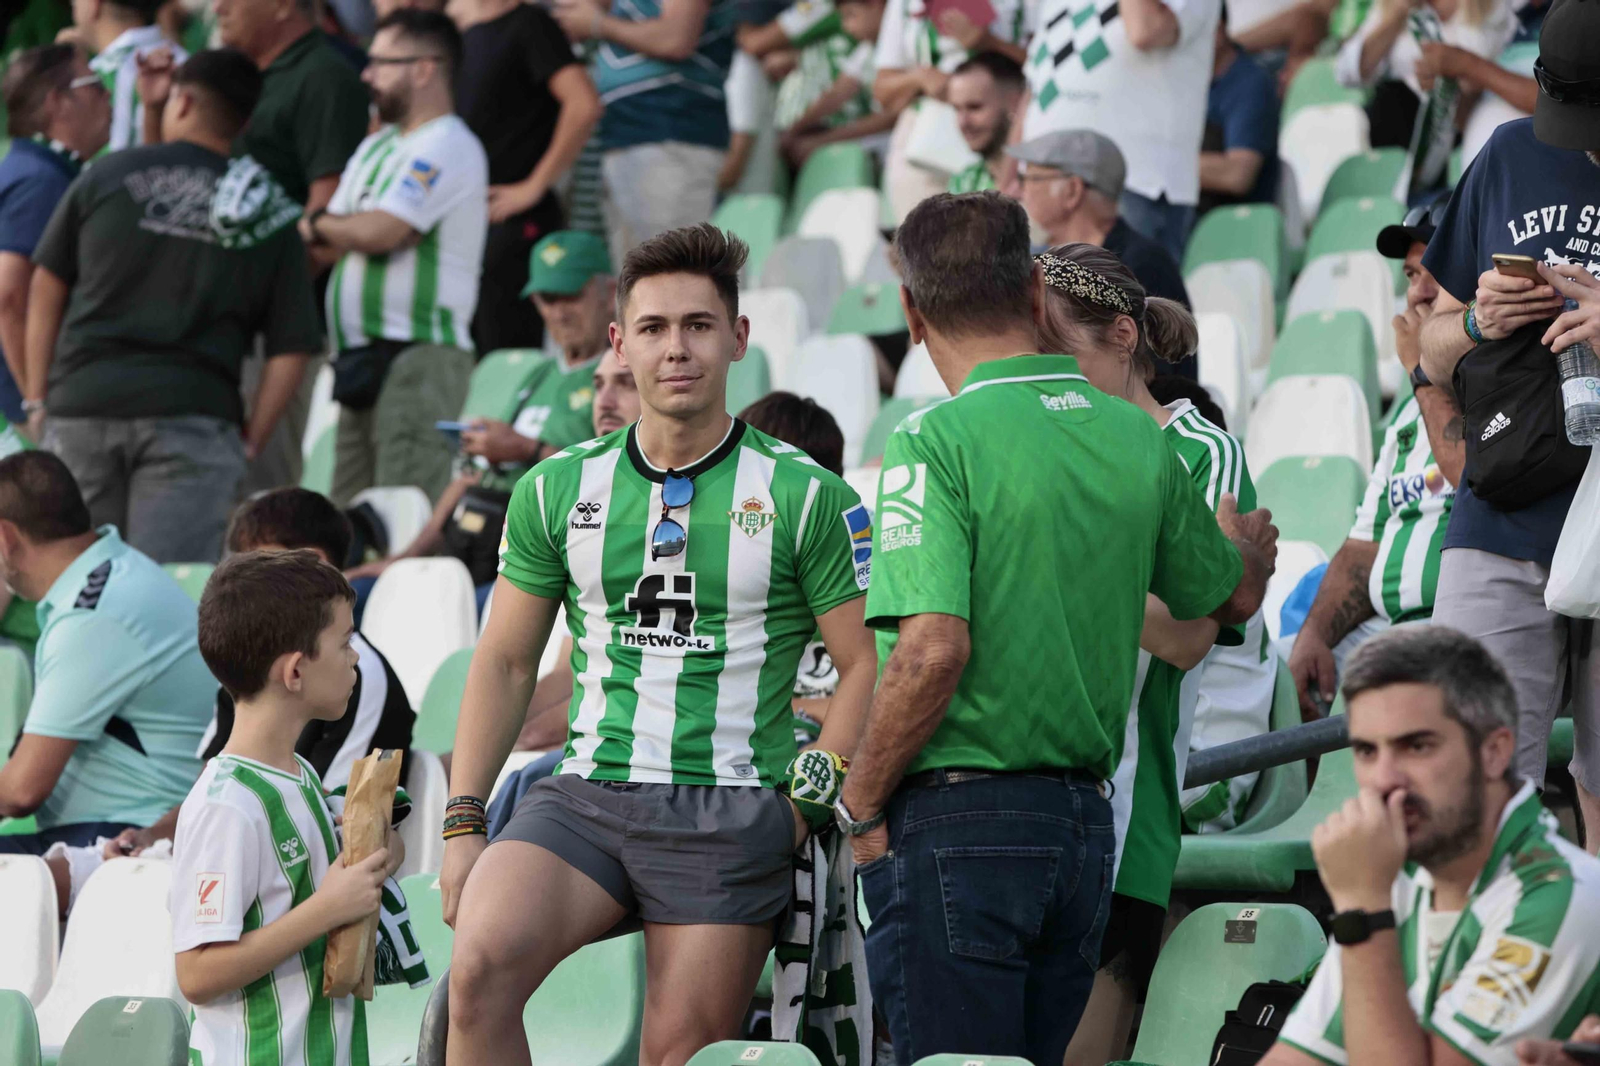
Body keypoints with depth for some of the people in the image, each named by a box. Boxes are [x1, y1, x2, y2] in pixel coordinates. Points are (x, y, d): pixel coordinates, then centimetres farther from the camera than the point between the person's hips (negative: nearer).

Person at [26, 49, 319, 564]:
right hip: (195, 410, -1)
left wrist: (38, 397, 15)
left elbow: (46, 290, 10)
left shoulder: (108, 175, 8)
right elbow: (291, 348, 3)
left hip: (82, 403, 1)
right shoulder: (268, 217, 8)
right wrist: (250, 440, 9)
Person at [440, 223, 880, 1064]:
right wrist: (463, 822, 8)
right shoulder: (559, 490, 10)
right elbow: (504, 662, 15)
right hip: (585, 796, 2)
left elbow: (866, 667, 3)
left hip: (729, 810, -2)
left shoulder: (806, 498, 1)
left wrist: (805, 809, -6)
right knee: (481, 962, -25)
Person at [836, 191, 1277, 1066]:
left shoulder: (936, 441, -12)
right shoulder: (1137, 438, 7)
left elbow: (934, 651, -21)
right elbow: (1231, 597, 24)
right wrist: (1250, 542, 48)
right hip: (1086, 818, 6)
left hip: (959, 821, -6)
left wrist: (859, 806, -8)